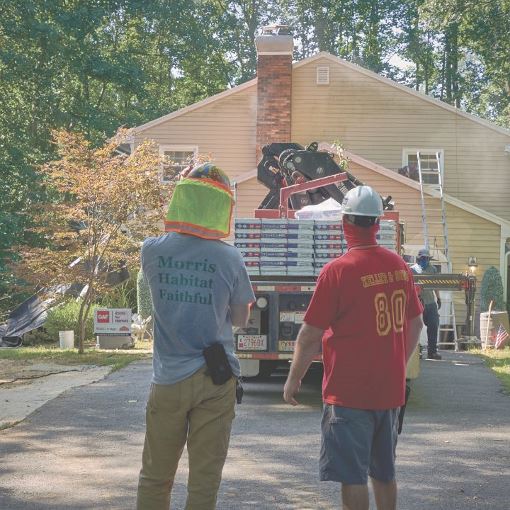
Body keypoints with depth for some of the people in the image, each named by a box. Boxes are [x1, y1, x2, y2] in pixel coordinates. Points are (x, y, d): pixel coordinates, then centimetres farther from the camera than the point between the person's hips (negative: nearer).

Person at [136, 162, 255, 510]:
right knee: (205, 480, 6)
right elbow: (240, 319, 2)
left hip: (168, 379, 2)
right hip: (216, 380, -2)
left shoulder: (152, 251, -5)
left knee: (155, 477, 14)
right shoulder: (229, 258, -10)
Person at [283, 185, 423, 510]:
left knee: (352, 476, 0)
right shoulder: (399, 266, 3)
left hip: (349, 392, -6)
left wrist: (294, 379, -1)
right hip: (391, 388, 6)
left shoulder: (337, 271, -16)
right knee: (384, 472, 17)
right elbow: (416, 324, 13)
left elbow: (311, 335, -13)